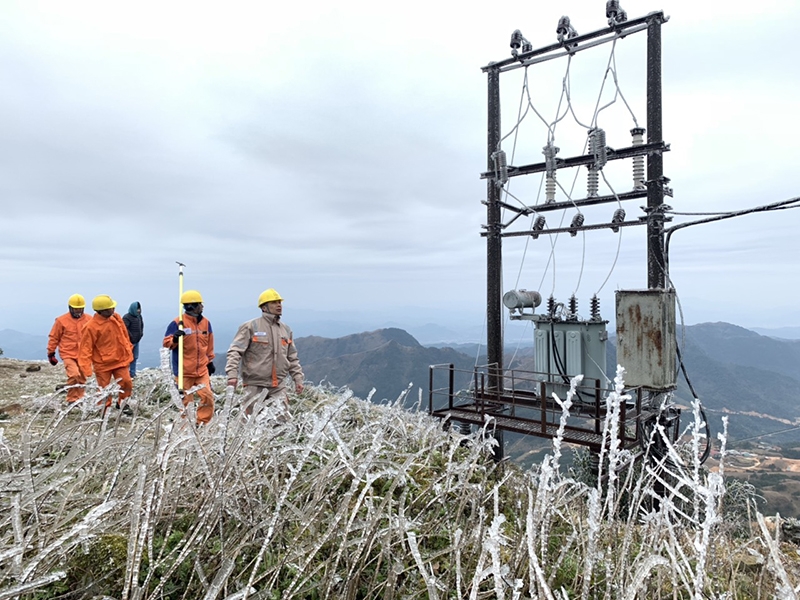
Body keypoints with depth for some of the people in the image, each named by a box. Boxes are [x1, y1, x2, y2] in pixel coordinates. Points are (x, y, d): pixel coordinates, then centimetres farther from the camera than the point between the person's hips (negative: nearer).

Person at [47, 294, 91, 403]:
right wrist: (51, 353, 7)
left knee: (82, 378, 11)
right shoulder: (61, 320, -4)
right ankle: (71, 400, -6)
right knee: (74, 374, -21)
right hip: (68, 354, -3)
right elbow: (54, 338, 4)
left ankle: (79, 399, 26)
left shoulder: (89, 319, 1)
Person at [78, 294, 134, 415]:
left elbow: (124, 335, 13)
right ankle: (104, 410, 26)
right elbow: (85, 348, -16)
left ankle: (122, 402, 24)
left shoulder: (116, 318, -1)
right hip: (103, 364, -4)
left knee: (126, 383, -3)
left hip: (121, 360, 4)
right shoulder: (91, 327, -18)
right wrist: (86, 370, -20)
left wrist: (129, 351, 17)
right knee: (104, 390, 6)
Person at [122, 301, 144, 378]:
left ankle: (132, 373, 26)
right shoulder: (127, 317, -18)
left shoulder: (139, 316, 8)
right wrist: (130, 336, -22)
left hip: (136, 341, 9)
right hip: (129, 341, -9)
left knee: (135, 357, 15)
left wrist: (141, 333, 11)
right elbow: (124, 329, -27)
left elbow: (141, 325, 23)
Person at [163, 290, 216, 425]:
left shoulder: (205, 322, 5)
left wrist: (210, 361, 20)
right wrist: (174, 339, -27)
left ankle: (202, 424, 12)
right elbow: (166, 343, -6)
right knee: (186, 401, 5)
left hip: (202, 369, 4)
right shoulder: (177, 323, -10)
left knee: (208, 397, -3)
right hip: (184, 371, -4)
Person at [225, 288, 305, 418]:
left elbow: (293, 358, 19)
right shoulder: (250, 327, -4)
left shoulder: (286, 329, 13)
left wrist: (298, 378, 11)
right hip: (255, 385, -4)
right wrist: (232, 374, -20)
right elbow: (235, 351, -9)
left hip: (279, 386, 4)